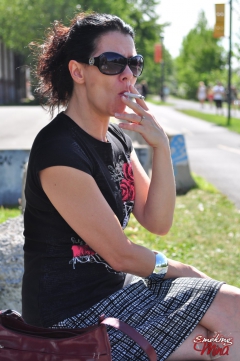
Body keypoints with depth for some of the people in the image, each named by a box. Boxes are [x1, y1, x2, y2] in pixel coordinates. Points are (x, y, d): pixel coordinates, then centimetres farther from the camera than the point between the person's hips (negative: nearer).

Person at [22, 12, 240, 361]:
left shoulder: (118, 137, 6)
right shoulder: (59, 151, -22)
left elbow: (157, 223, 0)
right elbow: (120, 254, -18)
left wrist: (161, 147, -12)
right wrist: (183, 271, -1)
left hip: (116, 286, 8)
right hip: (74, 314, -8)